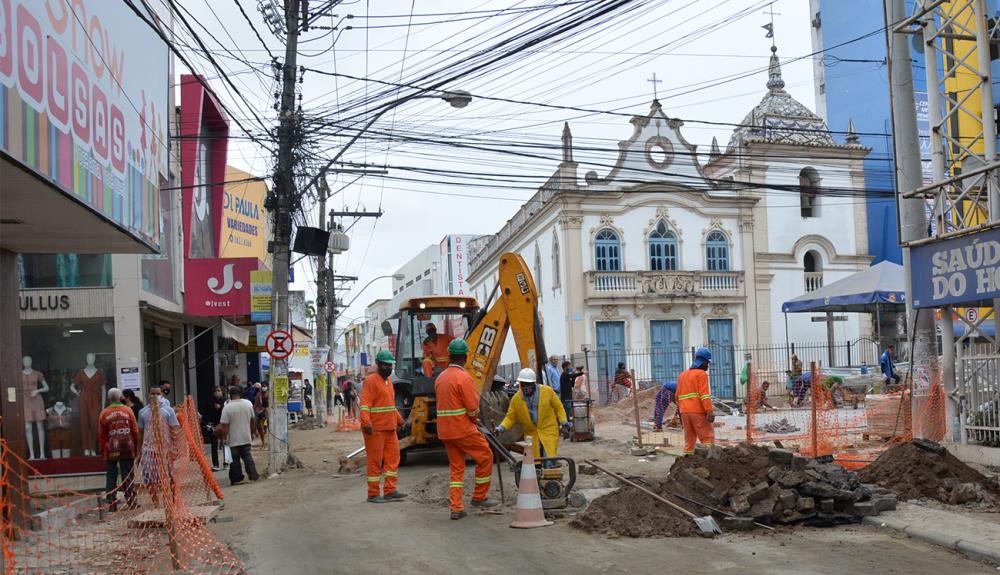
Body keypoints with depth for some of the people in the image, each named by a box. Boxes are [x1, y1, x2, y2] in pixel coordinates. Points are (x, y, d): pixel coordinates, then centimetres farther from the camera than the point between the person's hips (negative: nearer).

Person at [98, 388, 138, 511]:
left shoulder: (104, 413, 0)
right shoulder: (127, 410, 1)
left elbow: (101, 435, 3)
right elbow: (135, 431, 2)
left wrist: (102, 451, 10)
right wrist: (135, 447, 11)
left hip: (110, 451, 0)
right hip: (127, 450, 0)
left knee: (111, 477, 7)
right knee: (127, 476, 5)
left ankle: (112, 504, 6)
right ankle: (131, 502, 6)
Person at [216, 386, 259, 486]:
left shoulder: (227, 407, -15)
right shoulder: (248, 404, -2)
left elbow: (224, 425, -16)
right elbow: (253, 419, 8)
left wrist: (223, 437, -3)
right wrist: (252, 433, 21)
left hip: (233, 439, -4)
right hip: (246, 437, 4)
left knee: (235, 459, 6)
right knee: (247, 456, 14)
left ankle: (237, 479, 8)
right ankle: (252, 474, 5)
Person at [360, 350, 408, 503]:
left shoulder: (388, 381, 17)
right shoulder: (371, 381, -11)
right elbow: (365, 403, -20)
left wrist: (399, 419, 29)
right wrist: (366, 422, -31)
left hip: (390, 428, 9)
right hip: (375, 429, -9)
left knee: (393, 457, 8)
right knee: (375, 460, -2)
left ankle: (389, 491, 14)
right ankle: (373, 494, 6)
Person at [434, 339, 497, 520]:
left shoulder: (440, 378, 10)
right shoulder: (463, 378, -15)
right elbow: (473, 408, -17)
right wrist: (474, 419, 6)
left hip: (445, 430, 8)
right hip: (463, 429, -8)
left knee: (456, 468, 12)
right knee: (485, 457, 8)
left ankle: (456, 508, 9)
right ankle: (479, 497, 14)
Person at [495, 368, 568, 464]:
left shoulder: (547, 391, -6)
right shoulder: (516, 399, -2)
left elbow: (558, 408, 4)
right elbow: (510, 417, 3)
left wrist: (563, 421, -9)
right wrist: (501, 428, -13)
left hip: (549, 432, -3)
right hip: (531, 434, 3)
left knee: (549, 462, -15)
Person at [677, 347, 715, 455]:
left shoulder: (682, 374, 20)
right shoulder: (702, 374, -3)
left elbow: (678, 395, 21)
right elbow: (704, 394, -13)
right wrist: (710, 411, -18)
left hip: (684, 411, 7)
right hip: (698, 411, -7)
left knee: (689, 439, 11)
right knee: (708, 438, -6)